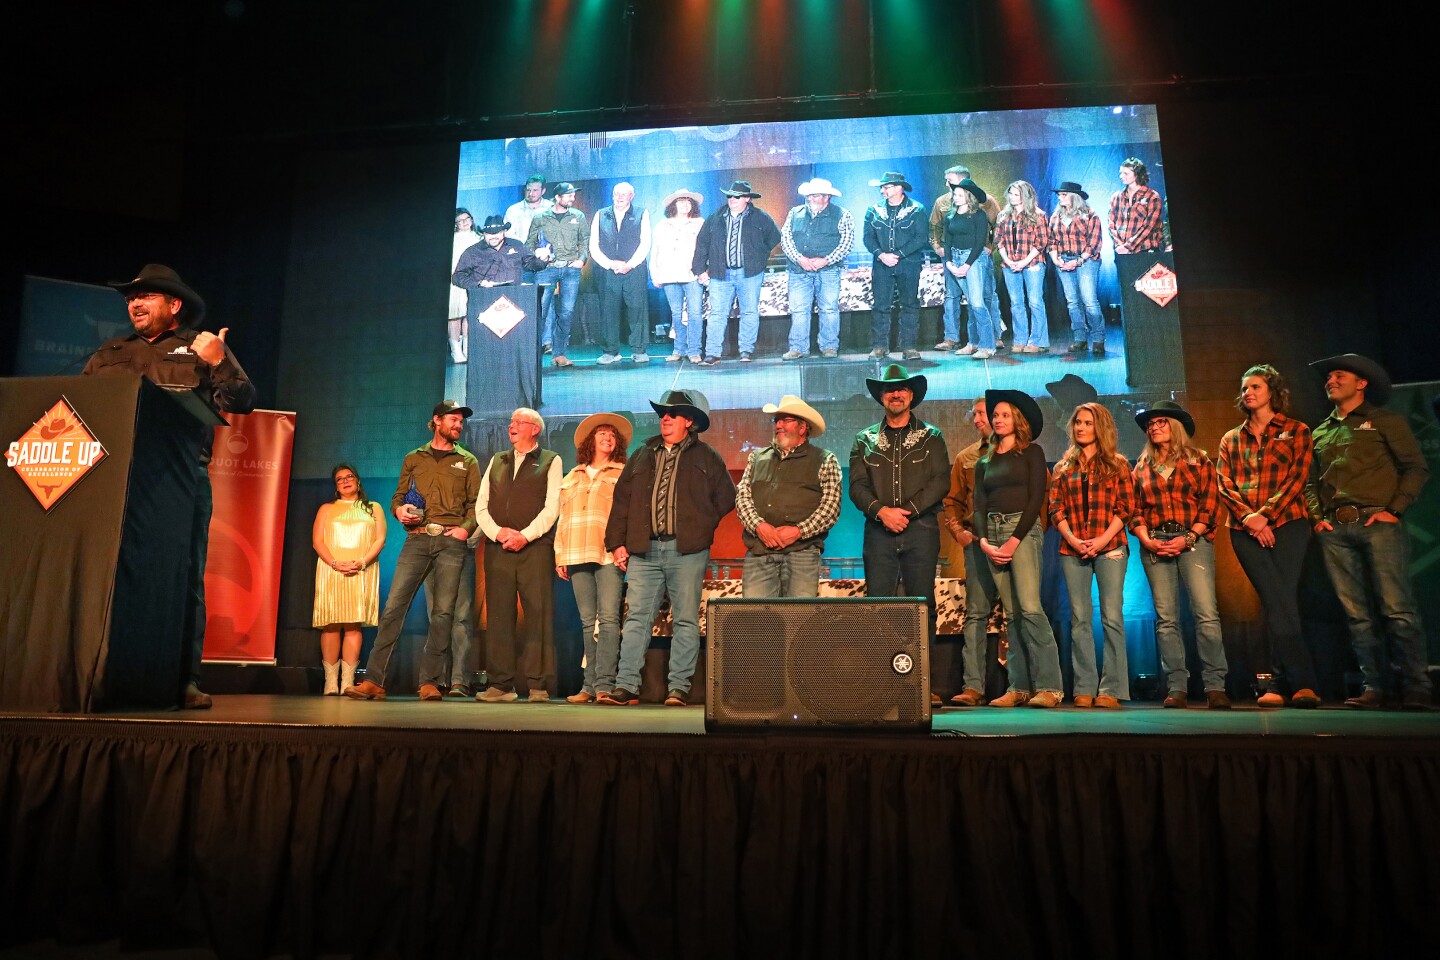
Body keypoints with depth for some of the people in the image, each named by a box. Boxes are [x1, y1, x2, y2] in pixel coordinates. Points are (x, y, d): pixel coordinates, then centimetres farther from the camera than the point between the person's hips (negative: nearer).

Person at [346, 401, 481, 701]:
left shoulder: (468, 461, 16)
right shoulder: (413, 459, 18)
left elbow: (476, 503, 9)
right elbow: (398, 497, 18)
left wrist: (466, 527, -7)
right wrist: (400, 510, -4)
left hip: (450, 541, 0)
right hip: (417, 538, 1)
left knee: (443, 612, -5)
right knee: (393, 606, -7)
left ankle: (429, 682, 0)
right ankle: (374, 680, -5)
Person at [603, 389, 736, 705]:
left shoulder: (706, 457, 9)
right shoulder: (642, 455, 17)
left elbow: (725, 498, 10)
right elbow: (621, 500, 14)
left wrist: (700, 528, 6)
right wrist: (617, 542, 6)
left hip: (687, 551, -2)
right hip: (644, 550, 3)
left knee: (686, 620, 0)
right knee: (637, 618, -1)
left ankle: (679, 688, 4)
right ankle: (626, 686, 1)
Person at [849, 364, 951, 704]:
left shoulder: (931, 437, 11)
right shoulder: (866, 440, 15)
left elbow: (941, 481, 0)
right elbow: (857, 486, 6)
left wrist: (907, 511, -11)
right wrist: (882, 510, -12)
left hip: (920, 528, -1)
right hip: (879, 530, 1)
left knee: (922, 605, -2)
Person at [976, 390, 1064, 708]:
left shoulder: (1031, 452, 5)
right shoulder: (984, 462, 19)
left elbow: (1037, 498, -4)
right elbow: (979, 506, 13)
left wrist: (1015, 540, -13)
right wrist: (984, 542, -5)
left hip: (1023, 529, -5)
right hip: (994, 533, 5)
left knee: (1030, 607, -16)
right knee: (1012, 613, 3)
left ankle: (1048, 687, -14)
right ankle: (1019, 688, 2)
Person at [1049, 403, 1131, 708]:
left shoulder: (1117, 465, 8)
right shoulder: (1064, 468, 15)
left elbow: (1125, 507, 1)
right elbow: (1055, 508, 8)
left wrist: (1102, 539, -11)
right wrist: (1072, 539, -7)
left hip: (1110, 547, -2)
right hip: (1072, 550, 2)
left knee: (1112, 616, -6)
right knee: (1079, 618, 1)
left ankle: (1111, 689, -3)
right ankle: (1084, 689, 4)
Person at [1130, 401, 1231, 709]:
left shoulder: (1199, 461, 9)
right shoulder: (1141, 468, 17)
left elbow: (1210, 506, 1)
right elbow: (1135, 511, 12)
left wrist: (1188, 538, -12)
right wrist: (1147, 540, -6)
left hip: (1193, 540, -2)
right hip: (1154, 544, 3)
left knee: (1206, 613, -13)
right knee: (1166, 619, -2)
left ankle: (1215, 687, -10)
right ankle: (1177, 688, 0)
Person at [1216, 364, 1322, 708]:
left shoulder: (1296, 431, 11)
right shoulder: (1231, 439, 18)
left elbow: (1297, 478, -1)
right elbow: (1224, 485, 7)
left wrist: (1266, 514, -12)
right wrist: (1248, 517, -9)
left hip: (1287, 524, -2)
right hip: (1245, 530, 2)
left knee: (1278, 602, -12)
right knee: (1279, 602, -7)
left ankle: (1271, 682, -10)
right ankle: (1303, 683, -3)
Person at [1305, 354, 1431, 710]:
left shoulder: (1386, 421, 9)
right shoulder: (1320, 432, 22)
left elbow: (1416, 469, 2)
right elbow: (1310, 481, 22)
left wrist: (1394, 509, -8)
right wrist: (1317, 515, 6)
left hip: (1377, 524, -4)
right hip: (1334, 531, 4)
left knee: (1397, 609, -8)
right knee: (1357, 613, 2)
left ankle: (1415, 688, -3)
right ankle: (1374, 687, 6)